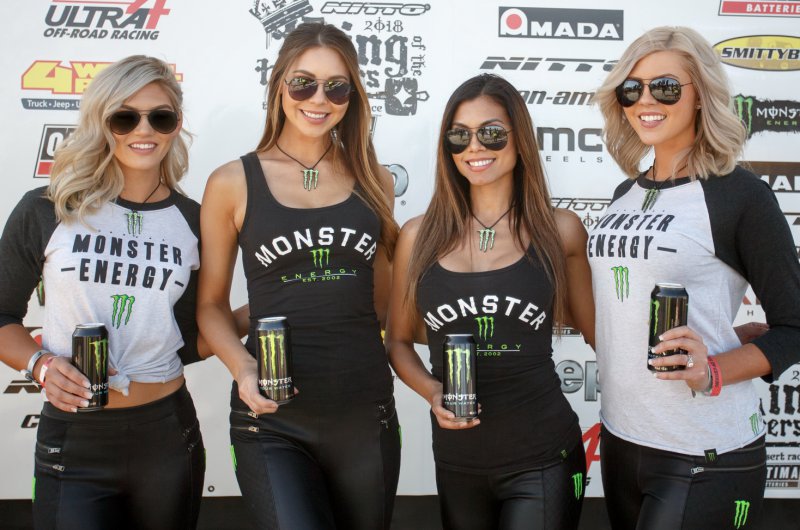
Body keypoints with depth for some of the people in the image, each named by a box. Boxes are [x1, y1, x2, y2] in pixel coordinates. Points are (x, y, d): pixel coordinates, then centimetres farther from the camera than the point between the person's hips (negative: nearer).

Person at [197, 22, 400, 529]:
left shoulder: (374, 180, 6)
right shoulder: (233, 183, -2)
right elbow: (212, 303, 3)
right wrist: (243, 367, -13)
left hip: (366, 415, 3)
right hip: (273, 420, -3)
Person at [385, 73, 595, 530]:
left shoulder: (561, 231, -4)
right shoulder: (420, 236, -1)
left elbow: (599, 329, 6)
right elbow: (398, 340, 9)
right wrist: (432, 392, -8)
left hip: (541, 459, -2)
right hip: (456, 460, 2)